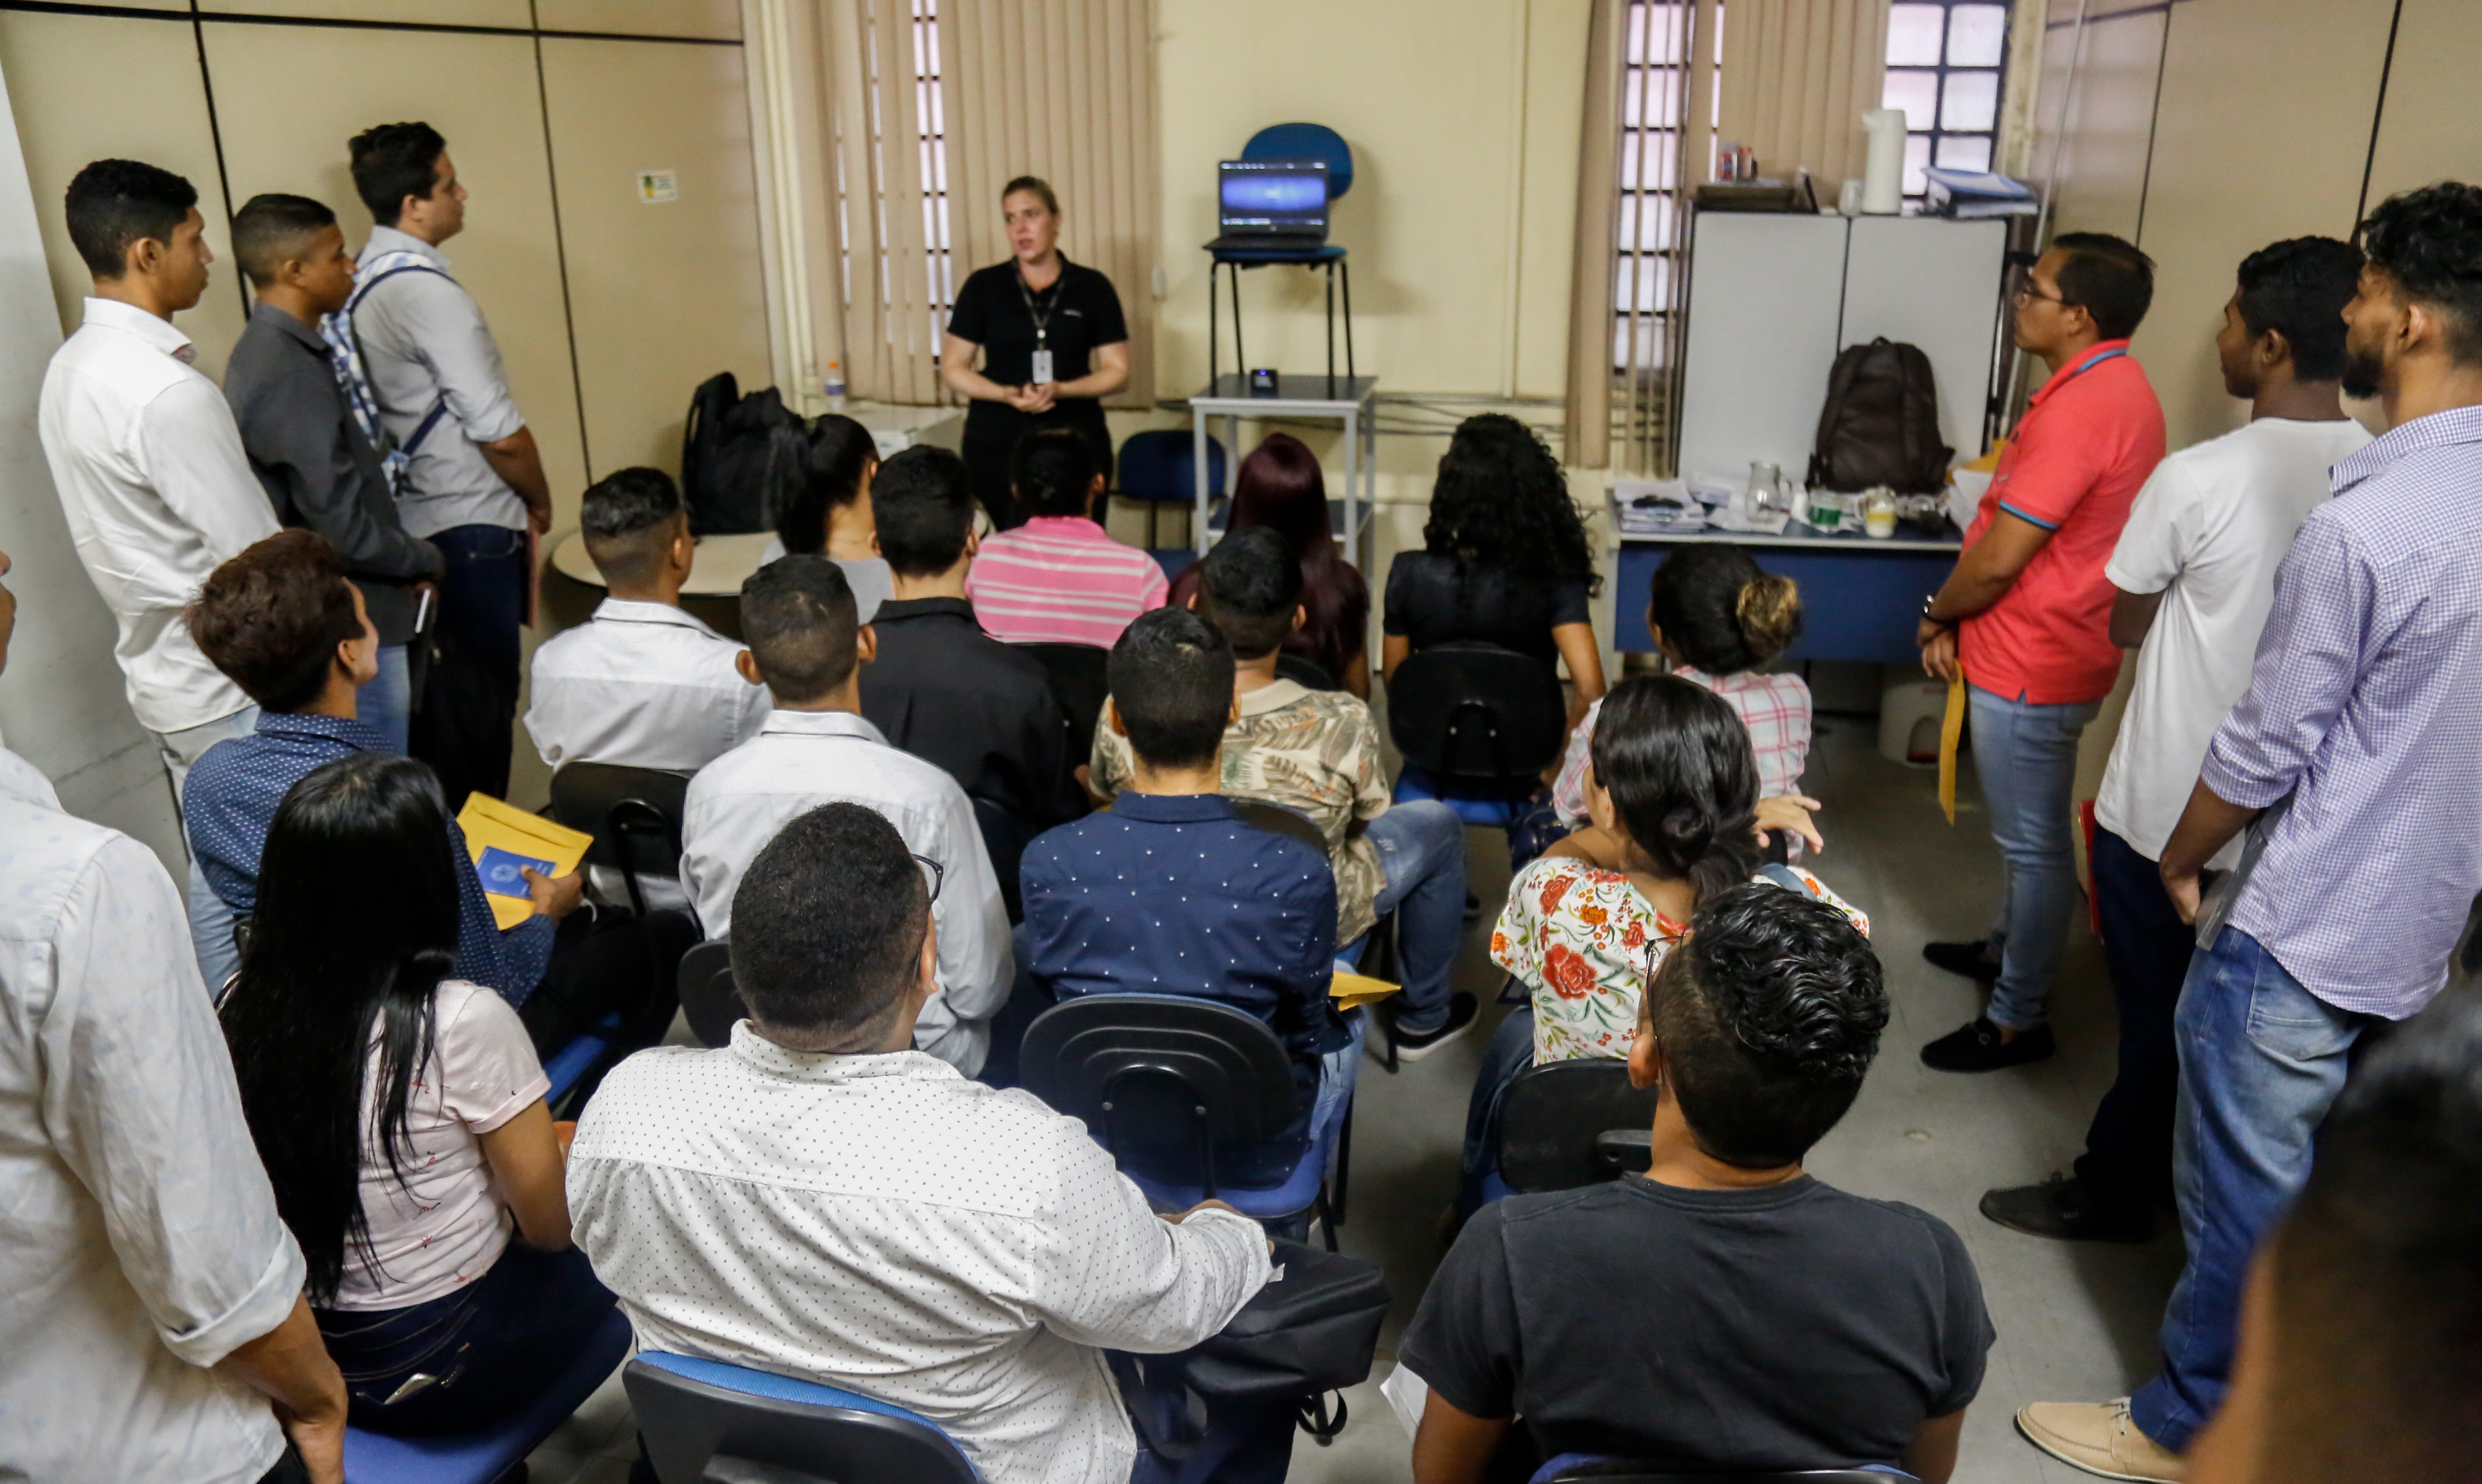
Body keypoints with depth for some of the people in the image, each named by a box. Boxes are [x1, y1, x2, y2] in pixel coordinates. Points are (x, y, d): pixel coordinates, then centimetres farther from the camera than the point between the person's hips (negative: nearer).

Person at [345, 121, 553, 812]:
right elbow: (499, 432, -19)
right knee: (484, 690, 1)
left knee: (445, 678, 18)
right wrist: (538, 497, -1)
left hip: (413, 515, 9)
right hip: (471, 523, -9)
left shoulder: (361, 280, 7)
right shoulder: (425, 290, -19)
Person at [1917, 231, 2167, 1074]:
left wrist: (1936, 614, -5)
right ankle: (2008, 949, 42)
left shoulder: (2080, 408, -25)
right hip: (2038, 651, 10)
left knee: (2034, 844, 2)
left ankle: (2018, 1020, 14)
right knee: (2025, 833, 24)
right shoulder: (2111, 389, 8)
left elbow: (1999, 560, -24)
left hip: (2033, 665, -10)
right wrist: (1958, 621, 7)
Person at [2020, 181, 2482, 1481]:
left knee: (2243, 1191, 8)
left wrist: (2182, 862, 0)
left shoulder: (2359, 530, -26)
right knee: (2329, 1177, 24)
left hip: (2301, 931, -8)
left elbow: (2260, 754, -18)